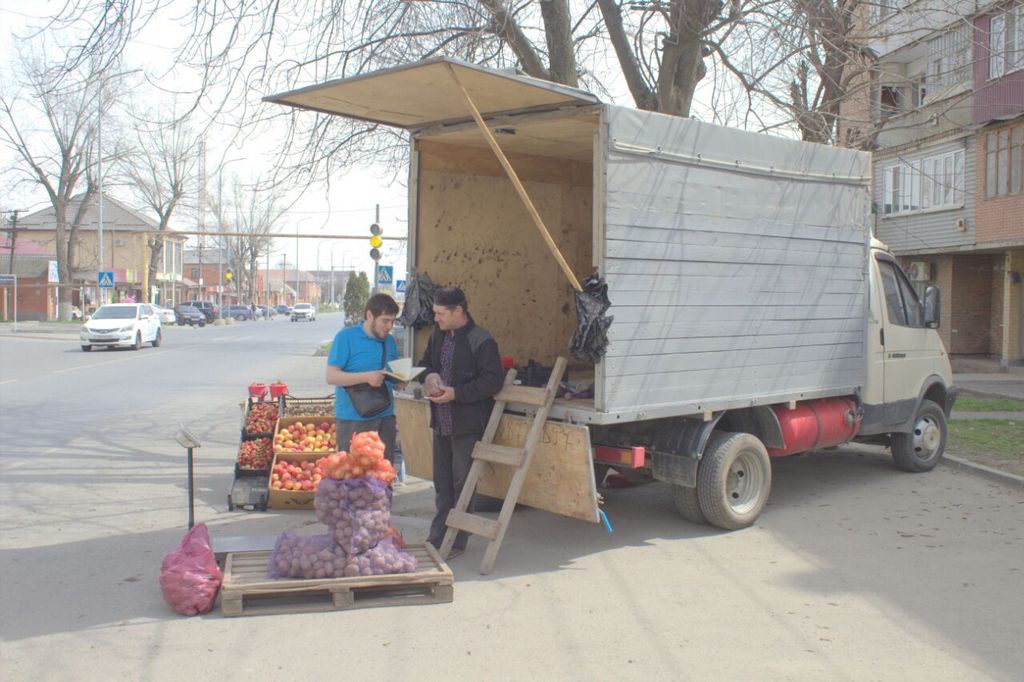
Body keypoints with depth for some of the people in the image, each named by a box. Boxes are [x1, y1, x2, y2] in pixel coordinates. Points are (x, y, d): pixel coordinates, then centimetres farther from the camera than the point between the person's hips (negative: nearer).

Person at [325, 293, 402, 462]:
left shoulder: (389, 341, 13)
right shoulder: (346, 337, -6)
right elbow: (331, 376, -13)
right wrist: (366, 377, -23)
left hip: (385, 417, 6)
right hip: (353, 420, -6)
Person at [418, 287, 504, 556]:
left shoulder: (481, 341, -15)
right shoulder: (438, 335, 10)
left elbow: (493, 380, -18)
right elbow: (425, 363, 22)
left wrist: (456, 393, -22)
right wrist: (428, 375, -2)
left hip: (467, 423, -8)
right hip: (441, 420, 8)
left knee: (462, 481, 0)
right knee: (442, 481, 16)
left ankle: (458, 541, 11)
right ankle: (437, 536, 28)